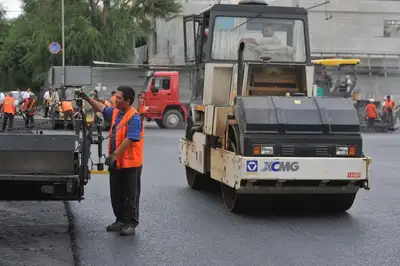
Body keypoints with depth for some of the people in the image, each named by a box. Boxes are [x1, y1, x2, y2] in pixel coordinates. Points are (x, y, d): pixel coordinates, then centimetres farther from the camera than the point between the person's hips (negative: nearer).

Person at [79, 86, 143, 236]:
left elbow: (129, 140, -26)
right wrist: (87, 99, 11)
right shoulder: (115, 112, 7)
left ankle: (130, 223, 9)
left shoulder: (134, 118, -19)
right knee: (116, 194, 15)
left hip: (130, 163, -8)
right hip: (116, 162, 9)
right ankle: (120, 220, 27)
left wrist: (114, 154, -29)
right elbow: (101, 108, 24)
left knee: (130, 195, 2)